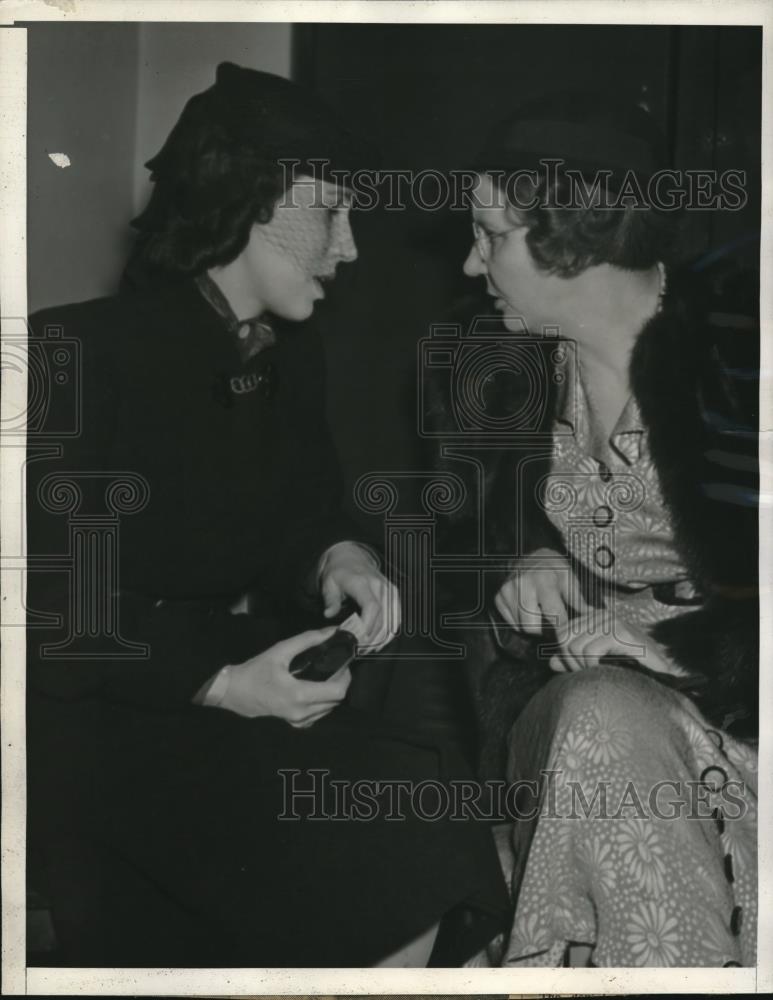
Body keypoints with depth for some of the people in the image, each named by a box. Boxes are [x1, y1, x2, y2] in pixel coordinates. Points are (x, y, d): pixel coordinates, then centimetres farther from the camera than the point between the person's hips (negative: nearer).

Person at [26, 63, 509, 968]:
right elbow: (50, 614, -12)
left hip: (255, 681, 7)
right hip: (108, 714, -6)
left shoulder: (288, 351, 11)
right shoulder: (86, 353, -10)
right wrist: (219, 683, -21)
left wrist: (337, 557, -4)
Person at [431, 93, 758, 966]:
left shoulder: (735, 351, -7)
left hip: (724, 691, -3)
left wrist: (672, 640, -19)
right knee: (601, 717, -32)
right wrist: (519, 573, -1)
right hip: (570, 692, 3)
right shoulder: (500, 378, 9)